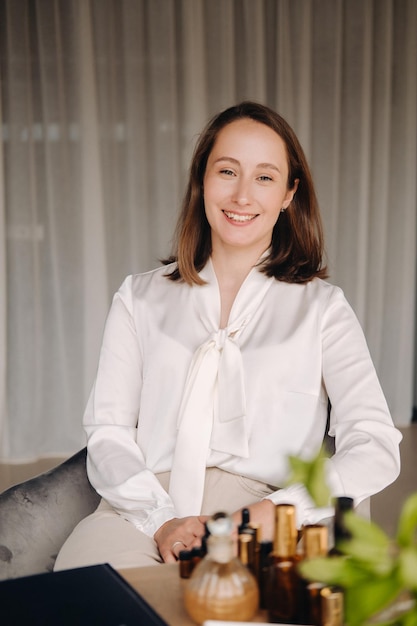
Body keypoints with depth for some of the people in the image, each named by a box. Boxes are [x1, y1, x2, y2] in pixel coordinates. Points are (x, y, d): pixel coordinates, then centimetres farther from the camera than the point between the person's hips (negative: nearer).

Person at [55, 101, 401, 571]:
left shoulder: (321, 308, 9)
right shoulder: (139, 299, 15)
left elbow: (375, 449, -1)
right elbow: (107, 431, 7)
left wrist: (276, 511, -18)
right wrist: (161, 519, -12)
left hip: (257, 523, -1)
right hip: (143, 510, 2)